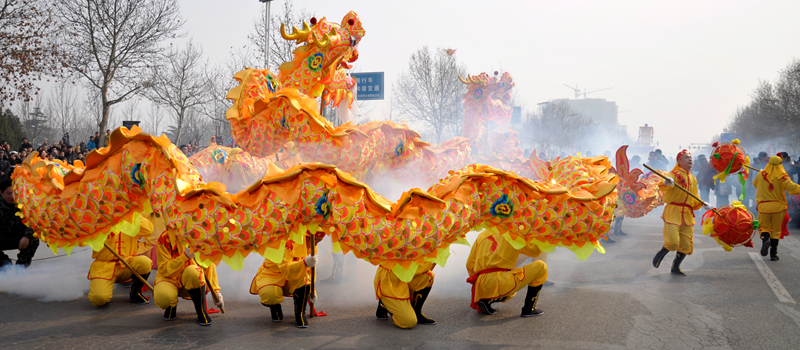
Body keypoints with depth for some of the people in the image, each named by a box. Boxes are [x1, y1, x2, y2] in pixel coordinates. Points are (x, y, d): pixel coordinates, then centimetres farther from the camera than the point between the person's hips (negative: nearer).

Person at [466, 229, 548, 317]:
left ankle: (486, 300, 12)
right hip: (501, 281, -7)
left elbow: (470, 264, 20)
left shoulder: (482, 235, 21)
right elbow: (535, 250, 11)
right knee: (541, 267, 7)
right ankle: (528, 309, 7)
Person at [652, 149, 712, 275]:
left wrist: (702, 204, 1)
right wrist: (666, 183, -49)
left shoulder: (693, 179, 17)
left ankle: (675, 267, 25)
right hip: (673, 212, -7)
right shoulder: (675, 174, -5)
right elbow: (664, 188, -26)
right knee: (672, 242, -14)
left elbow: (694, 201, 21)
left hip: (687, 214, 7)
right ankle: (659, 255, 16)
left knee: (686, 245, 7)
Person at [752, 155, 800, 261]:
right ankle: (773, 254, 12)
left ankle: (765, 240, -21)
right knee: (776, 230, 13)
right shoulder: (782, 177, -10)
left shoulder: (761, 175, 1)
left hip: (764, 206, 1)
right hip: (778, 207, -1)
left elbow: (755, 183, 22)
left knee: (764, 227, 14)